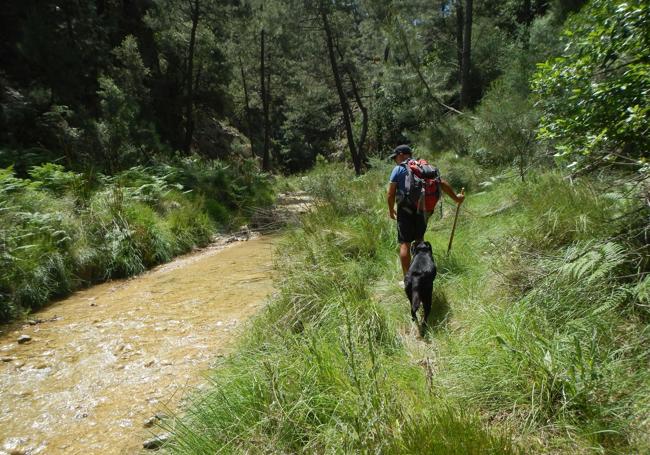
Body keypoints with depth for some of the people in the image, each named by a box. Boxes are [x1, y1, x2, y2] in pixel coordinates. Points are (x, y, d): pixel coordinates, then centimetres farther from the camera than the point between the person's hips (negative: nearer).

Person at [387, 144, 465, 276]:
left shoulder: (398, 169, -3)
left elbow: (391, 194, -8)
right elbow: (442, 183, 12)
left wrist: (391, 209, 8)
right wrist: (456, 198, 23)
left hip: (405, 211, -5)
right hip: (423, 210, 5)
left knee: (405, 244, -1)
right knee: (419, 240, 21)